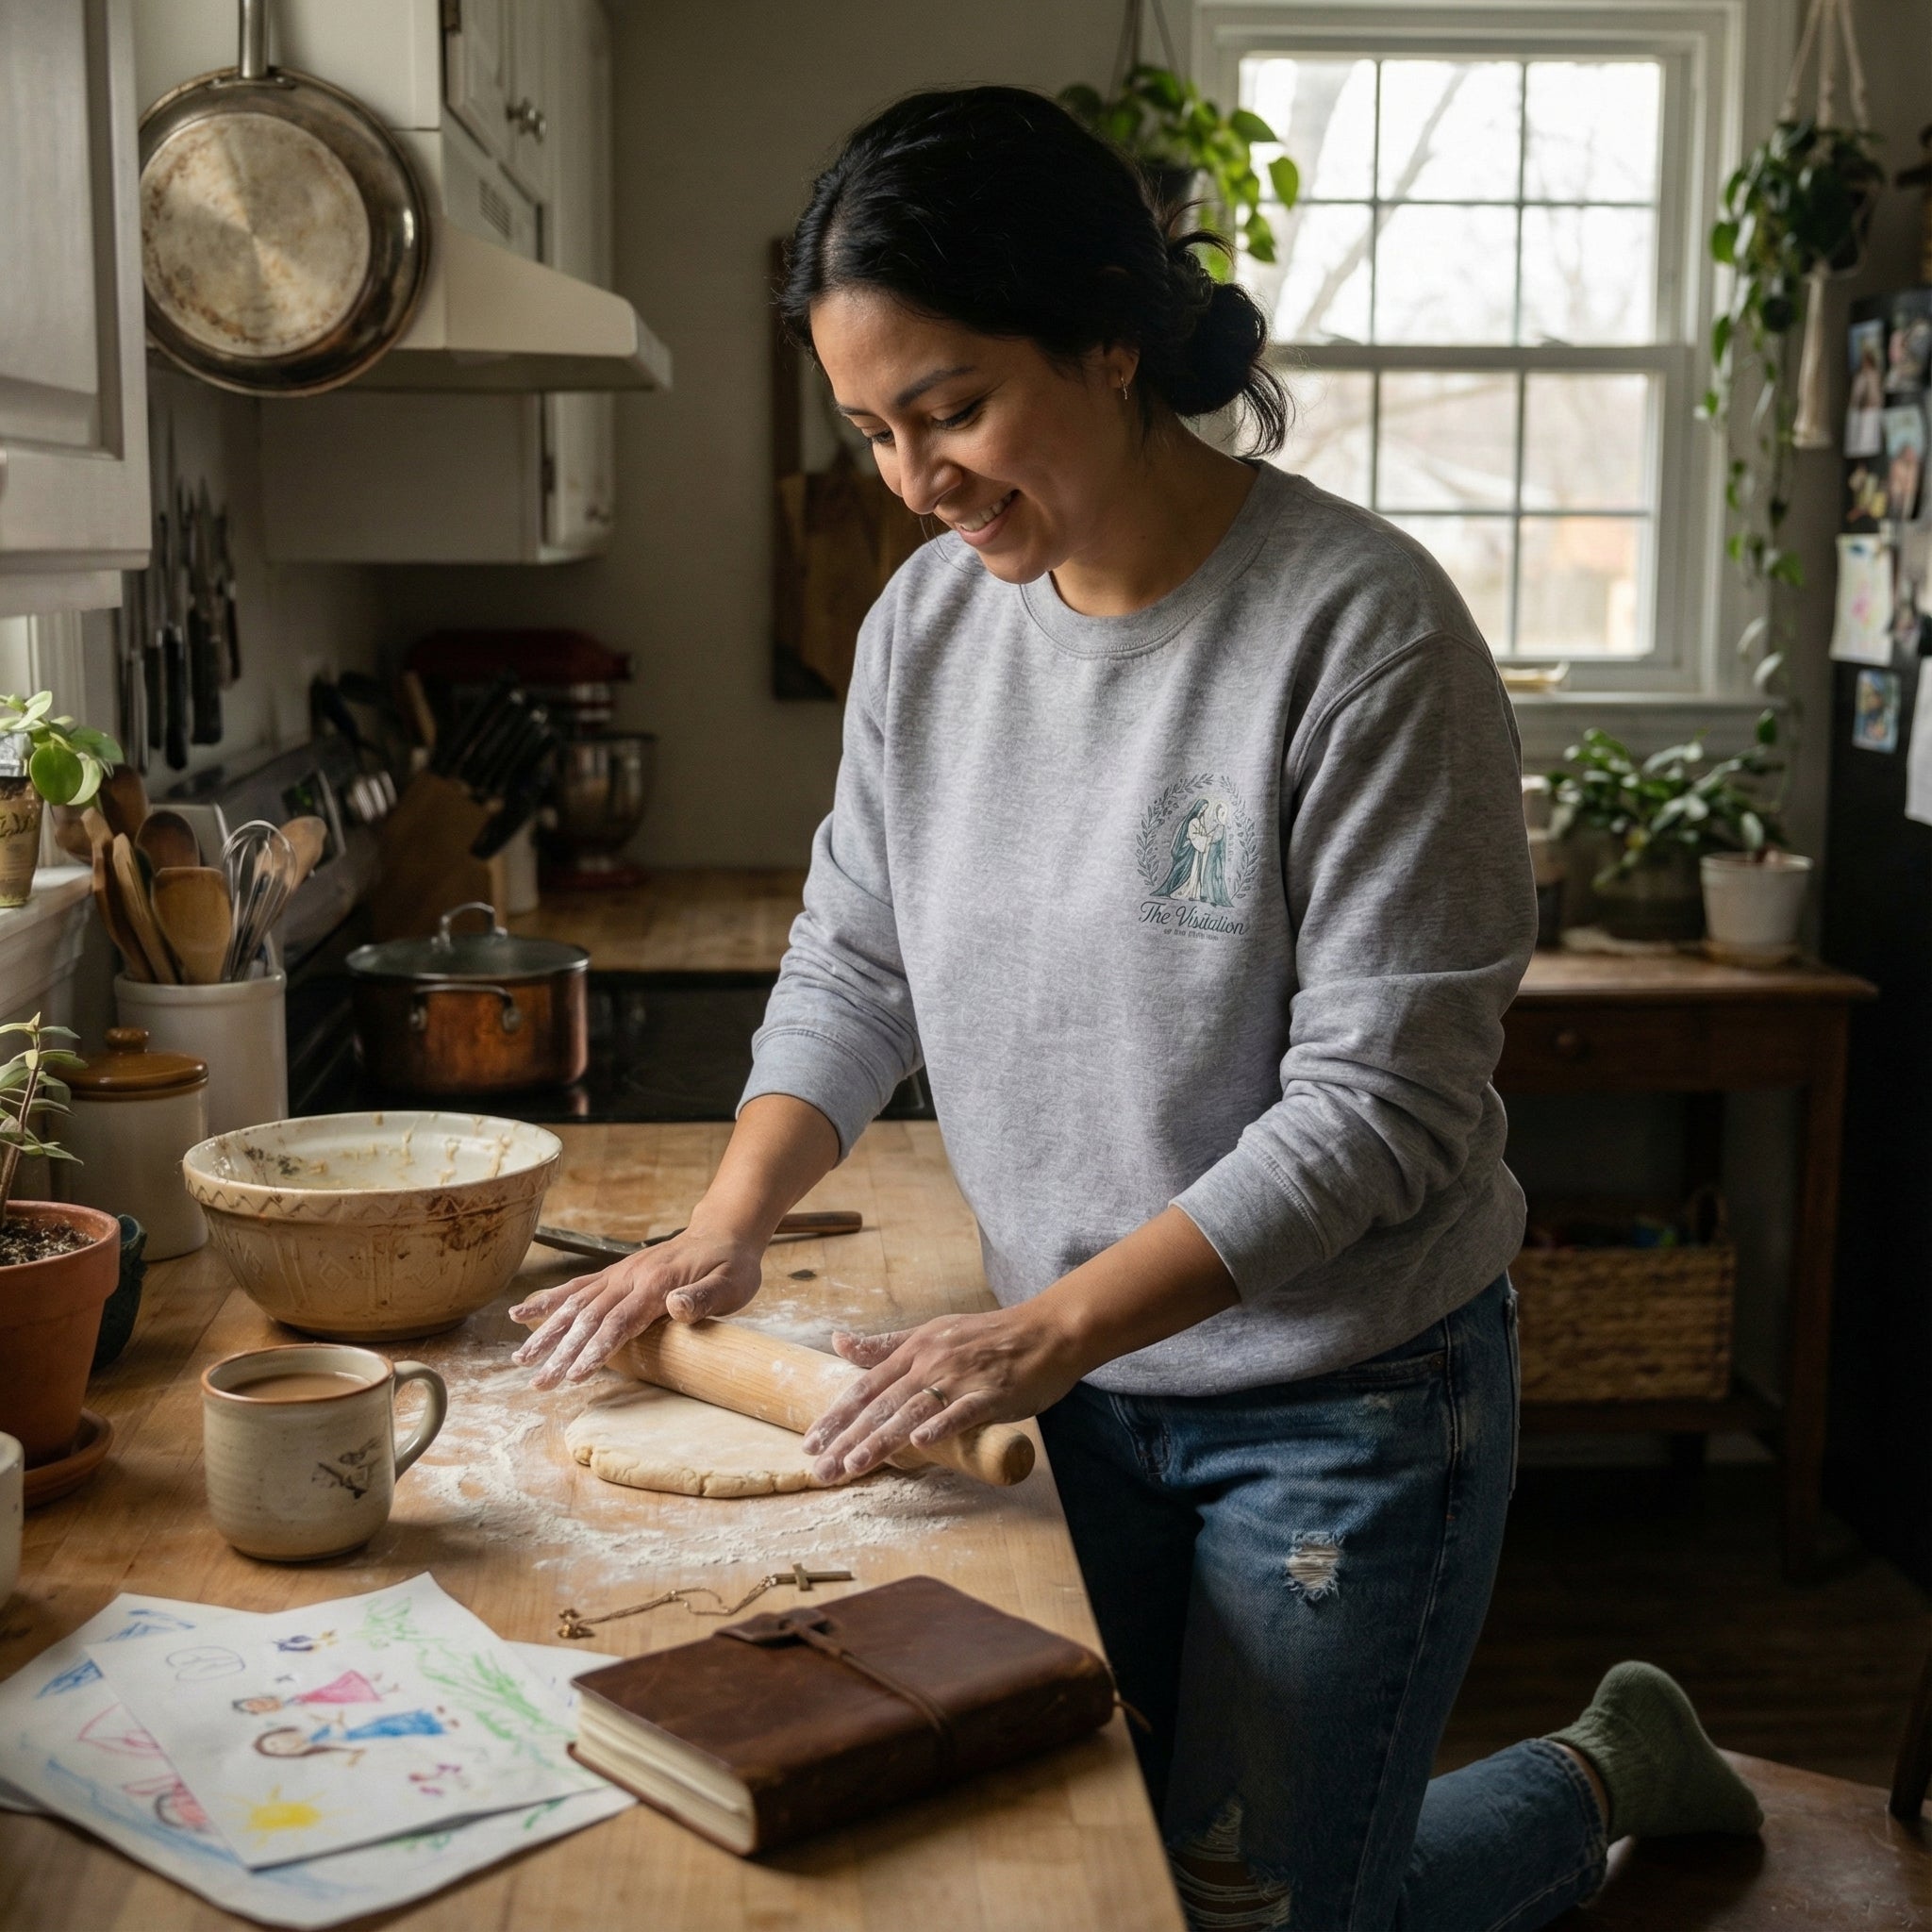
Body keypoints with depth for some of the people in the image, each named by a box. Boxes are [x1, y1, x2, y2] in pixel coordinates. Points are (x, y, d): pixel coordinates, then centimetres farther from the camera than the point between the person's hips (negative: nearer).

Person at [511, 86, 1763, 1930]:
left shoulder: (1358, 626, -22)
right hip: (1073, 1377, 6)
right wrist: (725, 1227, -5)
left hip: (1342, 1403, -6)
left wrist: (1052, 1325, -26)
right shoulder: (927, 620, -3)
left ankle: (1602, 1782, 33)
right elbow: (852, 961, 8)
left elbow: (1379, 1104, -23)